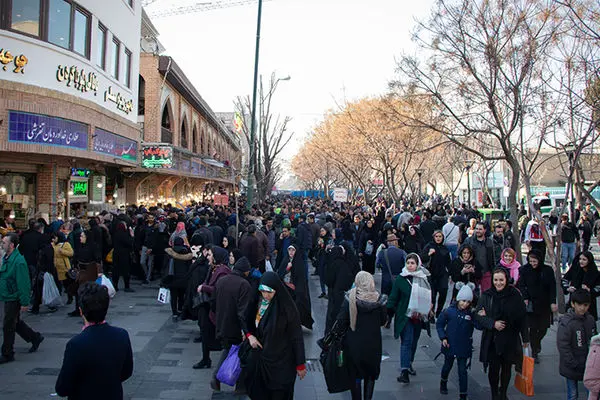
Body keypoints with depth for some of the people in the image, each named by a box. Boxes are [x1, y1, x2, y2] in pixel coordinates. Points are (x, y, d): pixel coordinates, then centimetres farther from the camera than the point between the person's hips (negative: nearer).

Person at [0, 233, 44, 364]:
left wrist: (24, 303, -21)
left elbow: (23, 283, -22)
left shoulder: (19, 261, -22)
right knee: (16, 323, 20)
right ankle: (36, 338, 36)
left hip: (14, 299, -9)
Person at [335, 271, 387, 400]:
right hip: (373, 345, 1)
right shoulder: (379, 300, -11)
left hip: (354, 344, -1)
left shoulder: (350, 299, -16)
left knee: (355, 376, 14)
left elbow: (341, 322, -14)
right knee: (370, 376, 19)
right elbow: (383, 321, 2)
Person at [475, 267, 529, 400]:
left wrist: (525, 338, 1)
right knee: (493, 368, 3)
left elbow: (522, 318, -1)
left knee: (506, 368, 13)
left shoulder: (515, 295, -6)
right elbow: (478, 315, -4)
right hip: (491, 340, 0)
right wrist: (493, 323, -18)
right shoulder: (486, 295, -5)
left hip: (510, 339, 1)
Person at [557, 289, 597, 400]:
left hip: (589, 365, 5)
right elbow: (563, 346, -18)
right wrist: (574, 365, -18)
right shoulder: (566, 322, -17)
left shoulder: (590, 320, 1)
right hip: (571, 368, -5)